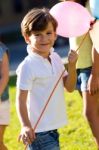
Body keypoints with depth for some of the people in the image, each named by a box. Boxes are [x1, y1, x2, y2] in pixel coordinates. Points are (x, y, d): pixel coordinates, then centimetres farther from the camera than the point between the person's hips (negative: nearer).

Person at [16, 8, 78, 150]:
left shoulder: (55, 58, 4)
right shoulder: (28, 66, -18)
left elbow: (70, 87, 8)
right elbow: (21, 99, -17)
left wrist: (72, 65, -8)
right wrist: (25, 126, -27)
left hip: (52, 127, 8)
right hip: (38, 131, -8)